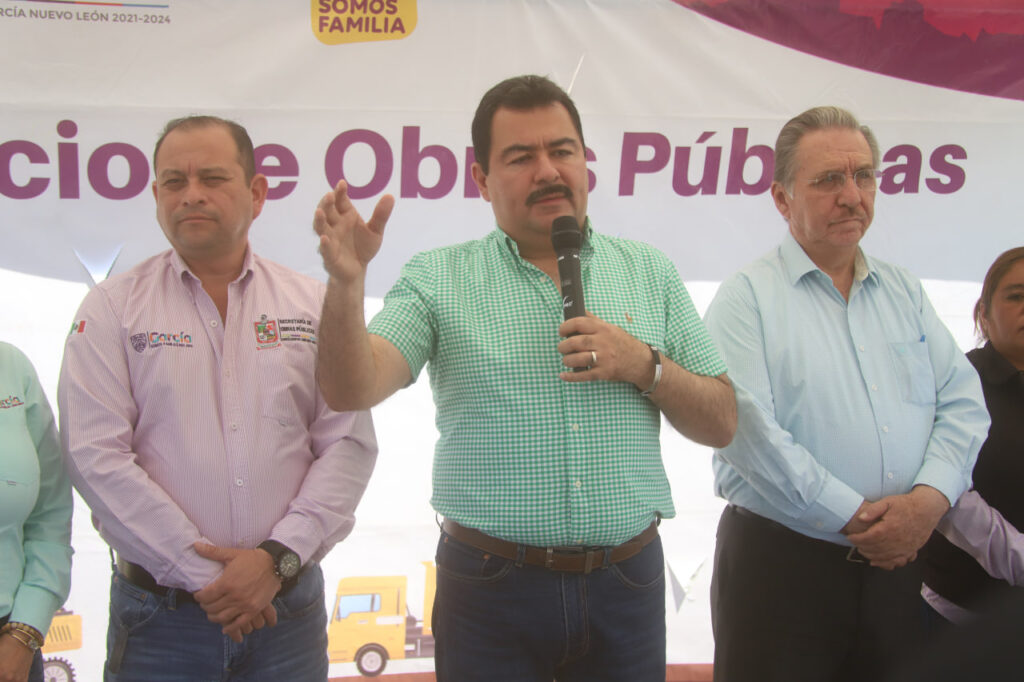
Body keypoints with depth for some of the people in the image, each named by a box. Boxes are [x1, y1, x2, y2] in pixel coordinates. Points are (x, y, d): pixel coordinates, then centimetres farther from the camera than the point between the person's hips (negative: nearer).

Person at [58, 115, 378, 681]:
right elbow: (96, 455, -8)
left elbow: (349, 444, 0)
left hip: (290, 605, 2)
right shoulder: (111, 309, 1)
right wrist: (200, 570, -13)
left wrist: (279, 558, -11)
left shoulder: (314, 305, 6)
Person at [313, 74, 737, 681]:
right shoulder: (438, 279, 1)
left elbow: (721, 424, 7)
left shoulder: (650, 273, 7)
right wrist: (347, 282, -28)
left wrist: (645, 366, -10)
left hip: (625, 584, 2)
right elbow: (352, 391, -13)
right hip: (490, 587, -2)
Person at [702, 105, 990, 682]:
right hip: (779, 562, -5)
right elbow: (746, 429, -16)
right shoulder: (748, 297, -5)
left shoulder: (905, 293, 13)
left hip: (898, 562, 5)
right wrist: (856, 519, -15)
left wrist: (930, 497, -11)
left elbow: (964, 402, 7)